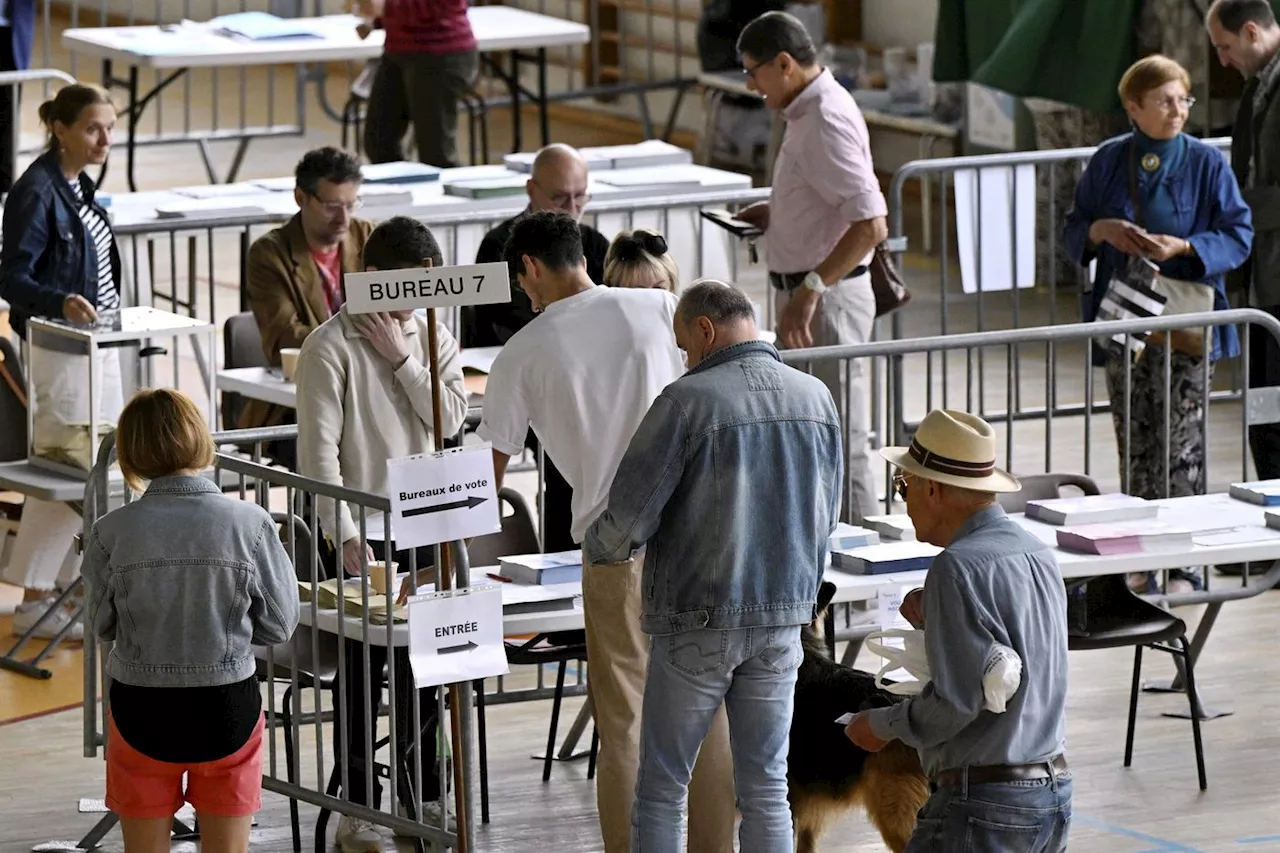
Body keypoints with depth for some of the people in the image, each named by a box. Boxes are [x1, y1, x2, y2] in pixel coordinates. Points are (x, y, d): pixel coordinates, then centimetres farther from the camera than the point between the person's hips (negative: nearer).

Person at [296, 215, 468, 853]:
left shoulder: (432, 336, 7)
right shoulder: (331, 347, -10)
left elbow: (451, 420, -5)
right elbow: (319, 450, -13)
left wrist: (402, 358, -11)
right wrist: (343, 533, -19)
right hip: (361, 532, -5)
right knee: (363, 667, -2)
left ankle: (423, 797, 22)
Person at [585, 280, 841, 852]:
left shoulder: (688, 401, -14)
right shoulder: (816, 399, 3)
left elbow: (629, 514, -13)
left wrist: (598, 549, 9)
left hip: (698, 618, -5)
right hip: (782, 617, 5)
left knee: (661, 787, 5)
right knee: (766, 788, 9)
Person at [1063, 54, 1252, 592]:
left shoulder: (1206, 164, -2)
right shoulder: (1109, 161, 5)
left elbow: (1238, 235, -2)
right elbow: (1075, 231, 13)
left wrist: (1184, 247, -17)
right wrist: (1102, 230, -9)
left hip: (1184, 323, -3)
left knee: (1181, 444, -4)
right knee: (1135, 444, 7)